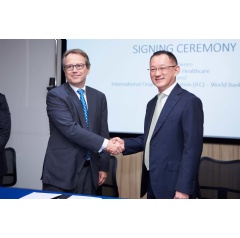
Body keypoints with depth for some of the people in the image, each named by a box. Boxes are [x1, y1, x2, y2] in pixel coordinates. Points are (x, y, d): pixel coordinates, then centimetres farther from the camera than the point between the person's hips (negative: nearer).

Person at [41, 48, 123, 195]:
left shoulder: (99, 97, 10)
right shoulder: (55, 95, -7)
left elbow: (103, 132, 12)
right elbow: (70, 129, -19)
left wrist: (103, 166, 8)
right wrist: (104, 143, -23)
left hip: (90, 170, 5)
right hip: (61, 170, -4)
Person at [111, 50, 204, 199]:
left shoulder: (189, 101, -13)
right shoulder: (152, 103, 13)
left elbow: (192, 148, -18)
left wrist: (183, 189, -20)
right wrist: (125, 144, 0)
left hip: (173, 186, -7)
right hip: (153, 184, 8)